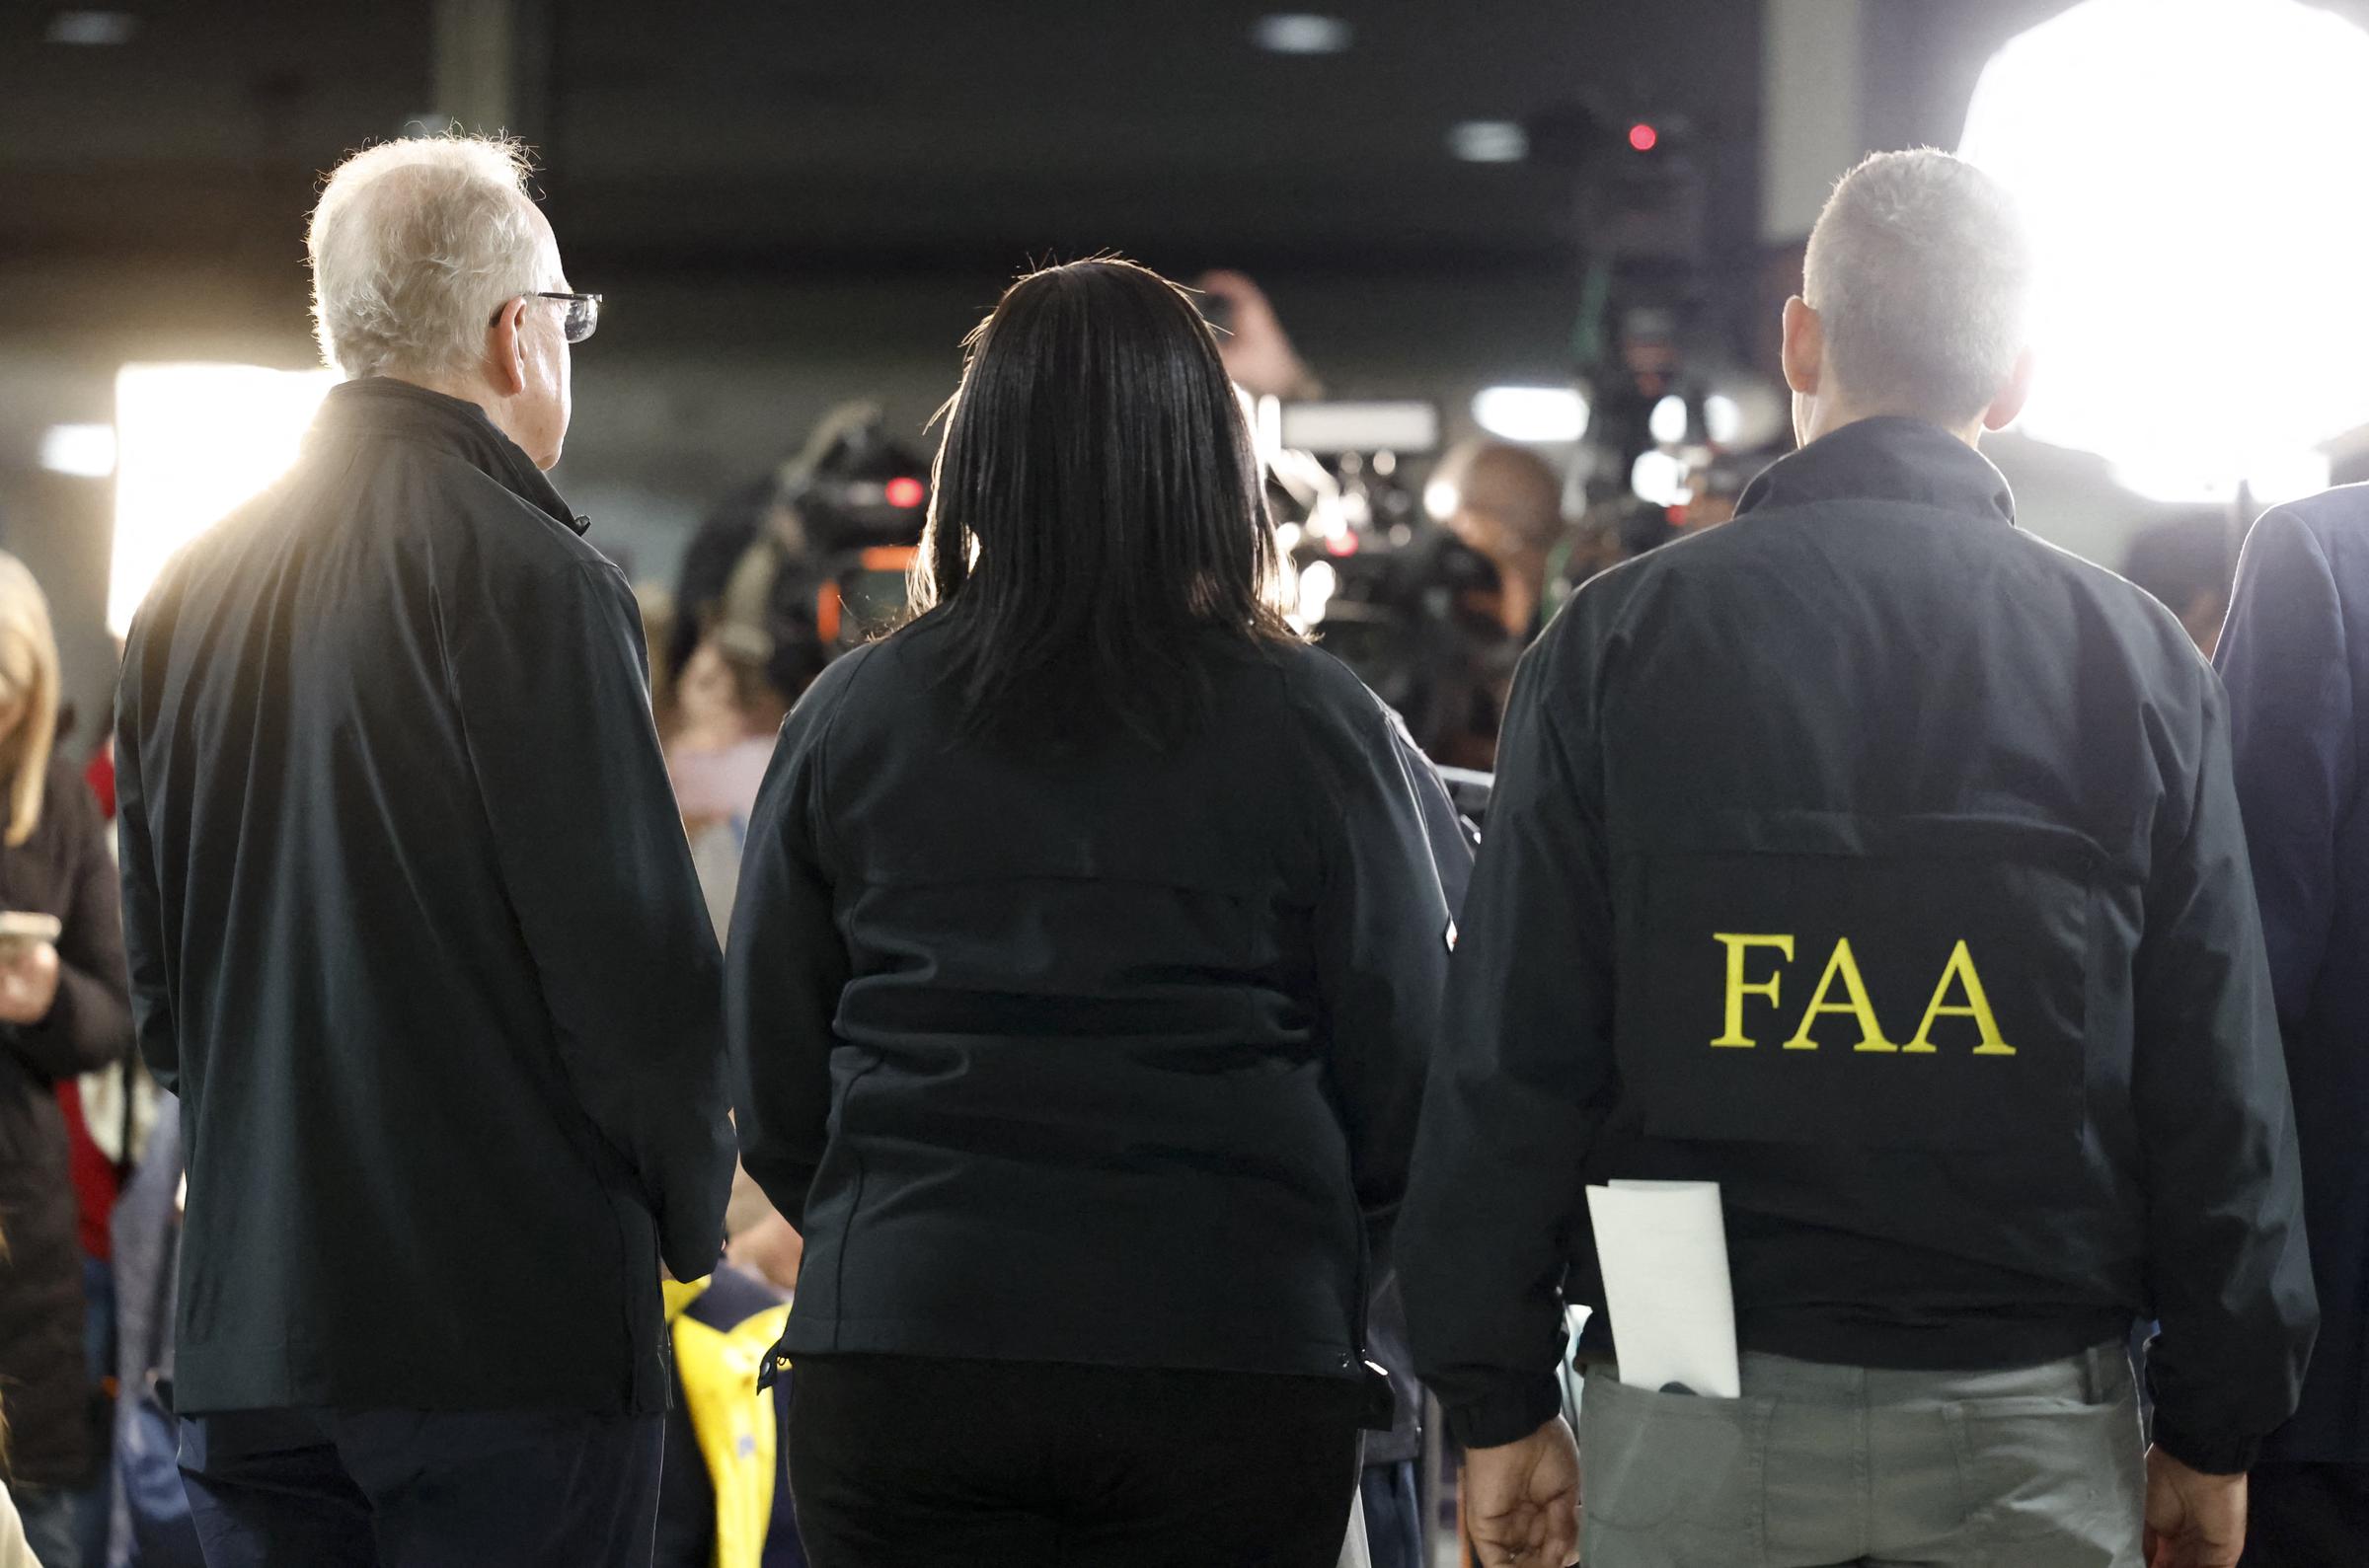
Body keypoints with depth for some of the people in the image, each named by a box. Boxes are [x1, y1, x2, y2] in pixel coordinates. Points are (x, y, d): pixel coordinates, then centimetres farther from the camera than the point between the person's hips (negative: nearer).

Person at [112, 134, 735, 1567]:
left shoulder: (191, 597, 11)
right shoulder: (535, 581, -12)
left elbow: (157, 970, 15)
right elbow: (638, 961, -13)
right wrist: (695, 1216, 2)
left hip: (247, 1327, 7)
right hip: (513, 1326, -7)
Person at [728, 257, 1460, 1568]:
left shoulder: (849, 719, 3)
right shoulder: (1315, 728, -3)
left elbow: (773, 1093, 8)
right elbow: (1403, 1086, 0)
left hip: (896, 1366, 2)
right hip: (1233, 1358, -1)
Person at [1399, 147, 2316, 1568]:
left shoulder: (1621, 639, -1)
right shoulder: (2139, 661, 1)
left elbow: (1515, 1056, -2)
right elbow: (2218, 1088, 1)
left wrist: (1501, 1403, 5)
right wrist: (2215, 1436, 9)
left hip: (1695, 1432, 0)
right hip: (2027, 1423, 1)